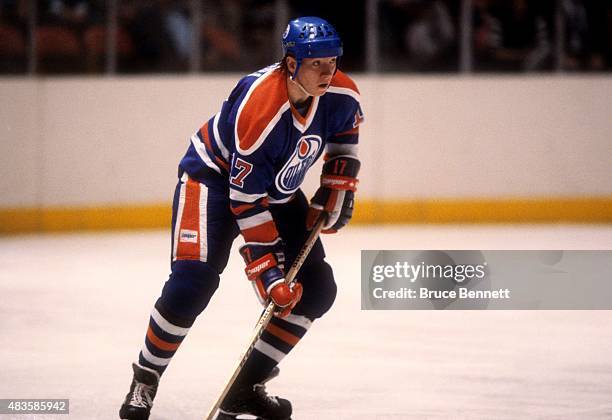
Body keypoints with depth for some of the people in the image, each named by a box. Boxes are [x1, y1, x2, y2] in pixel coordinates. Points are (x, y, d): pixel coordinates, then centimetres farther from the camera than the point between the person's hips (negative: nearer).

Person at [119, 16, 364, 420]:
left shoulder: (341, 94, -18)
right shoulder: (257, 109, -36)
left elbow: (346, 131, 10)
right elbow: (246, 198, -31)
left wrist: (338, 186, -1)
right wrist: (267, 269, -31)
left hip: (279, 188, 7)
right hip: (216, 176, -7)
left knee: (316, 289, -3)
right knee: (192, 282, -23)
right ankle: (145, 379, -1)